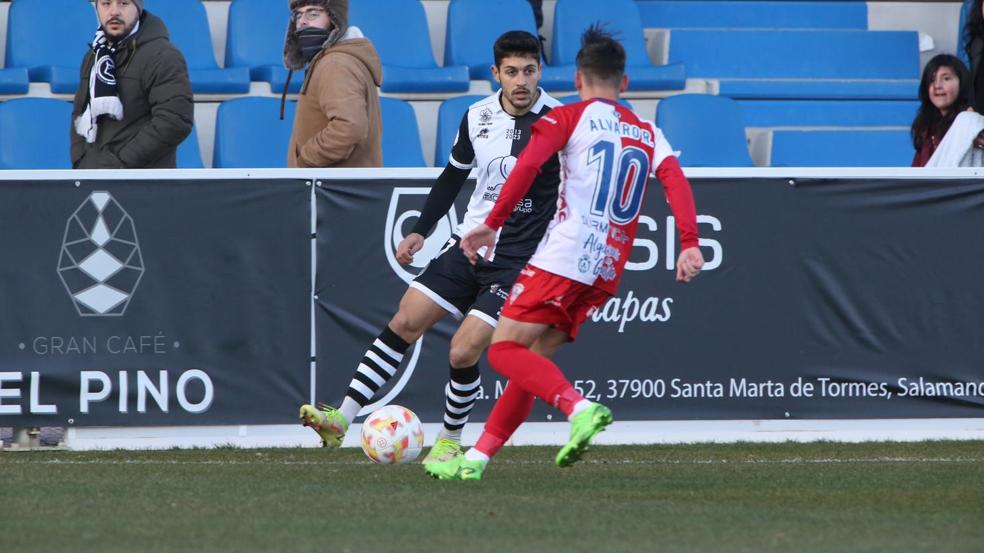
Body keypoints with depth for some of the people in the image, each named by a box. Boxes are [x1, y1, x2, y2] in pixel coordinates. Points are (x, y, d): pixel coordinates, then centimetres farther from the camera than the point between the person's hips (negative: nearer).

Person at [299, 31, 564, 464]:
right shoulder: (478, 117, 3)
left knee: (463, 352, -13)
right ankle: (342, 419, -2)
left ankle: (450, 440, 11)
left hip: (516, 261, -5)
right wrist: (420, 231, 15)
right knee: (404, 323, -3)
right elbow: (454, 175, 18)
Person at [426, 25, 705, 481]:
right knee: (534, 362, 13)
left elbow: (528, 164, -11)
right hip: (606, 272, 7)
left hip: (563, 258, -7)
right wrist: (689, 245, -8)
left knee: (505, 351, -7)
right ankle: (476, 459, 11)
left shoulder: (571, 117, 4)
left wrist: (491, 224, -9)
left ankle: (580, 408, -30)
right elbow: (676, 182, 2)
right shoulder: (649, 134, 18)